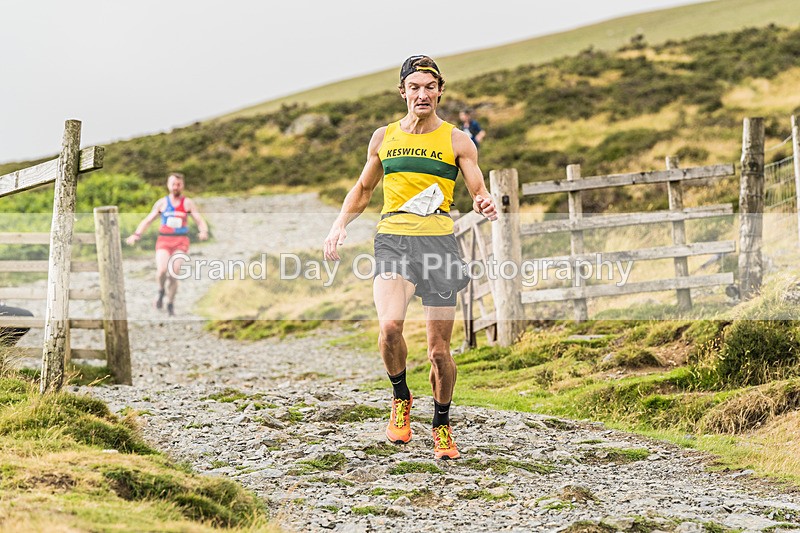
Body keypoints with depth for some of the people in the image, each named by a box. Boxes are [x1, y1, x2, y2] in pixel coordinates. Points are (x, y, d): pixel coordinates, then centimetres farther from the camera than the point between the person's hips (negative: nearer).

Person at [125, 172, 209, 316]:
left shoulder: (188, 203, 4)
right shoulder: (162, 203, 8)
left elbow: (200, 221, -1)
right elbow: (147, 220, 9)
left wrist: (204, 232, -24)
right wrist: (136, 235, -7)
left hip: (181, 242, 0)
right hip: (164, 241, 1)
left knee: (173, 274, -12)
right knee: (162, 270, -23)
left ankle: (170, 303, 8)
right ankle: (161, 290, 9)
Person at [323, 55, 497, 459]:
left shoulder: (456, 140, 6)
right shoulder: (384, 137, 13)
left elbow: (479, 192, 3)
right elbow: (363, 189, 25)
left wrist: (485, 204, -21)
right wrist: (340, 224, 11)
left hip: (439, 242, -1)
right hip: (392, 240, 1)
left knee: (439, 349, 0)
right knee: (390, 326, -25)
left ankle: (442, 425, 22)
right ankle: (400, 396, 3)